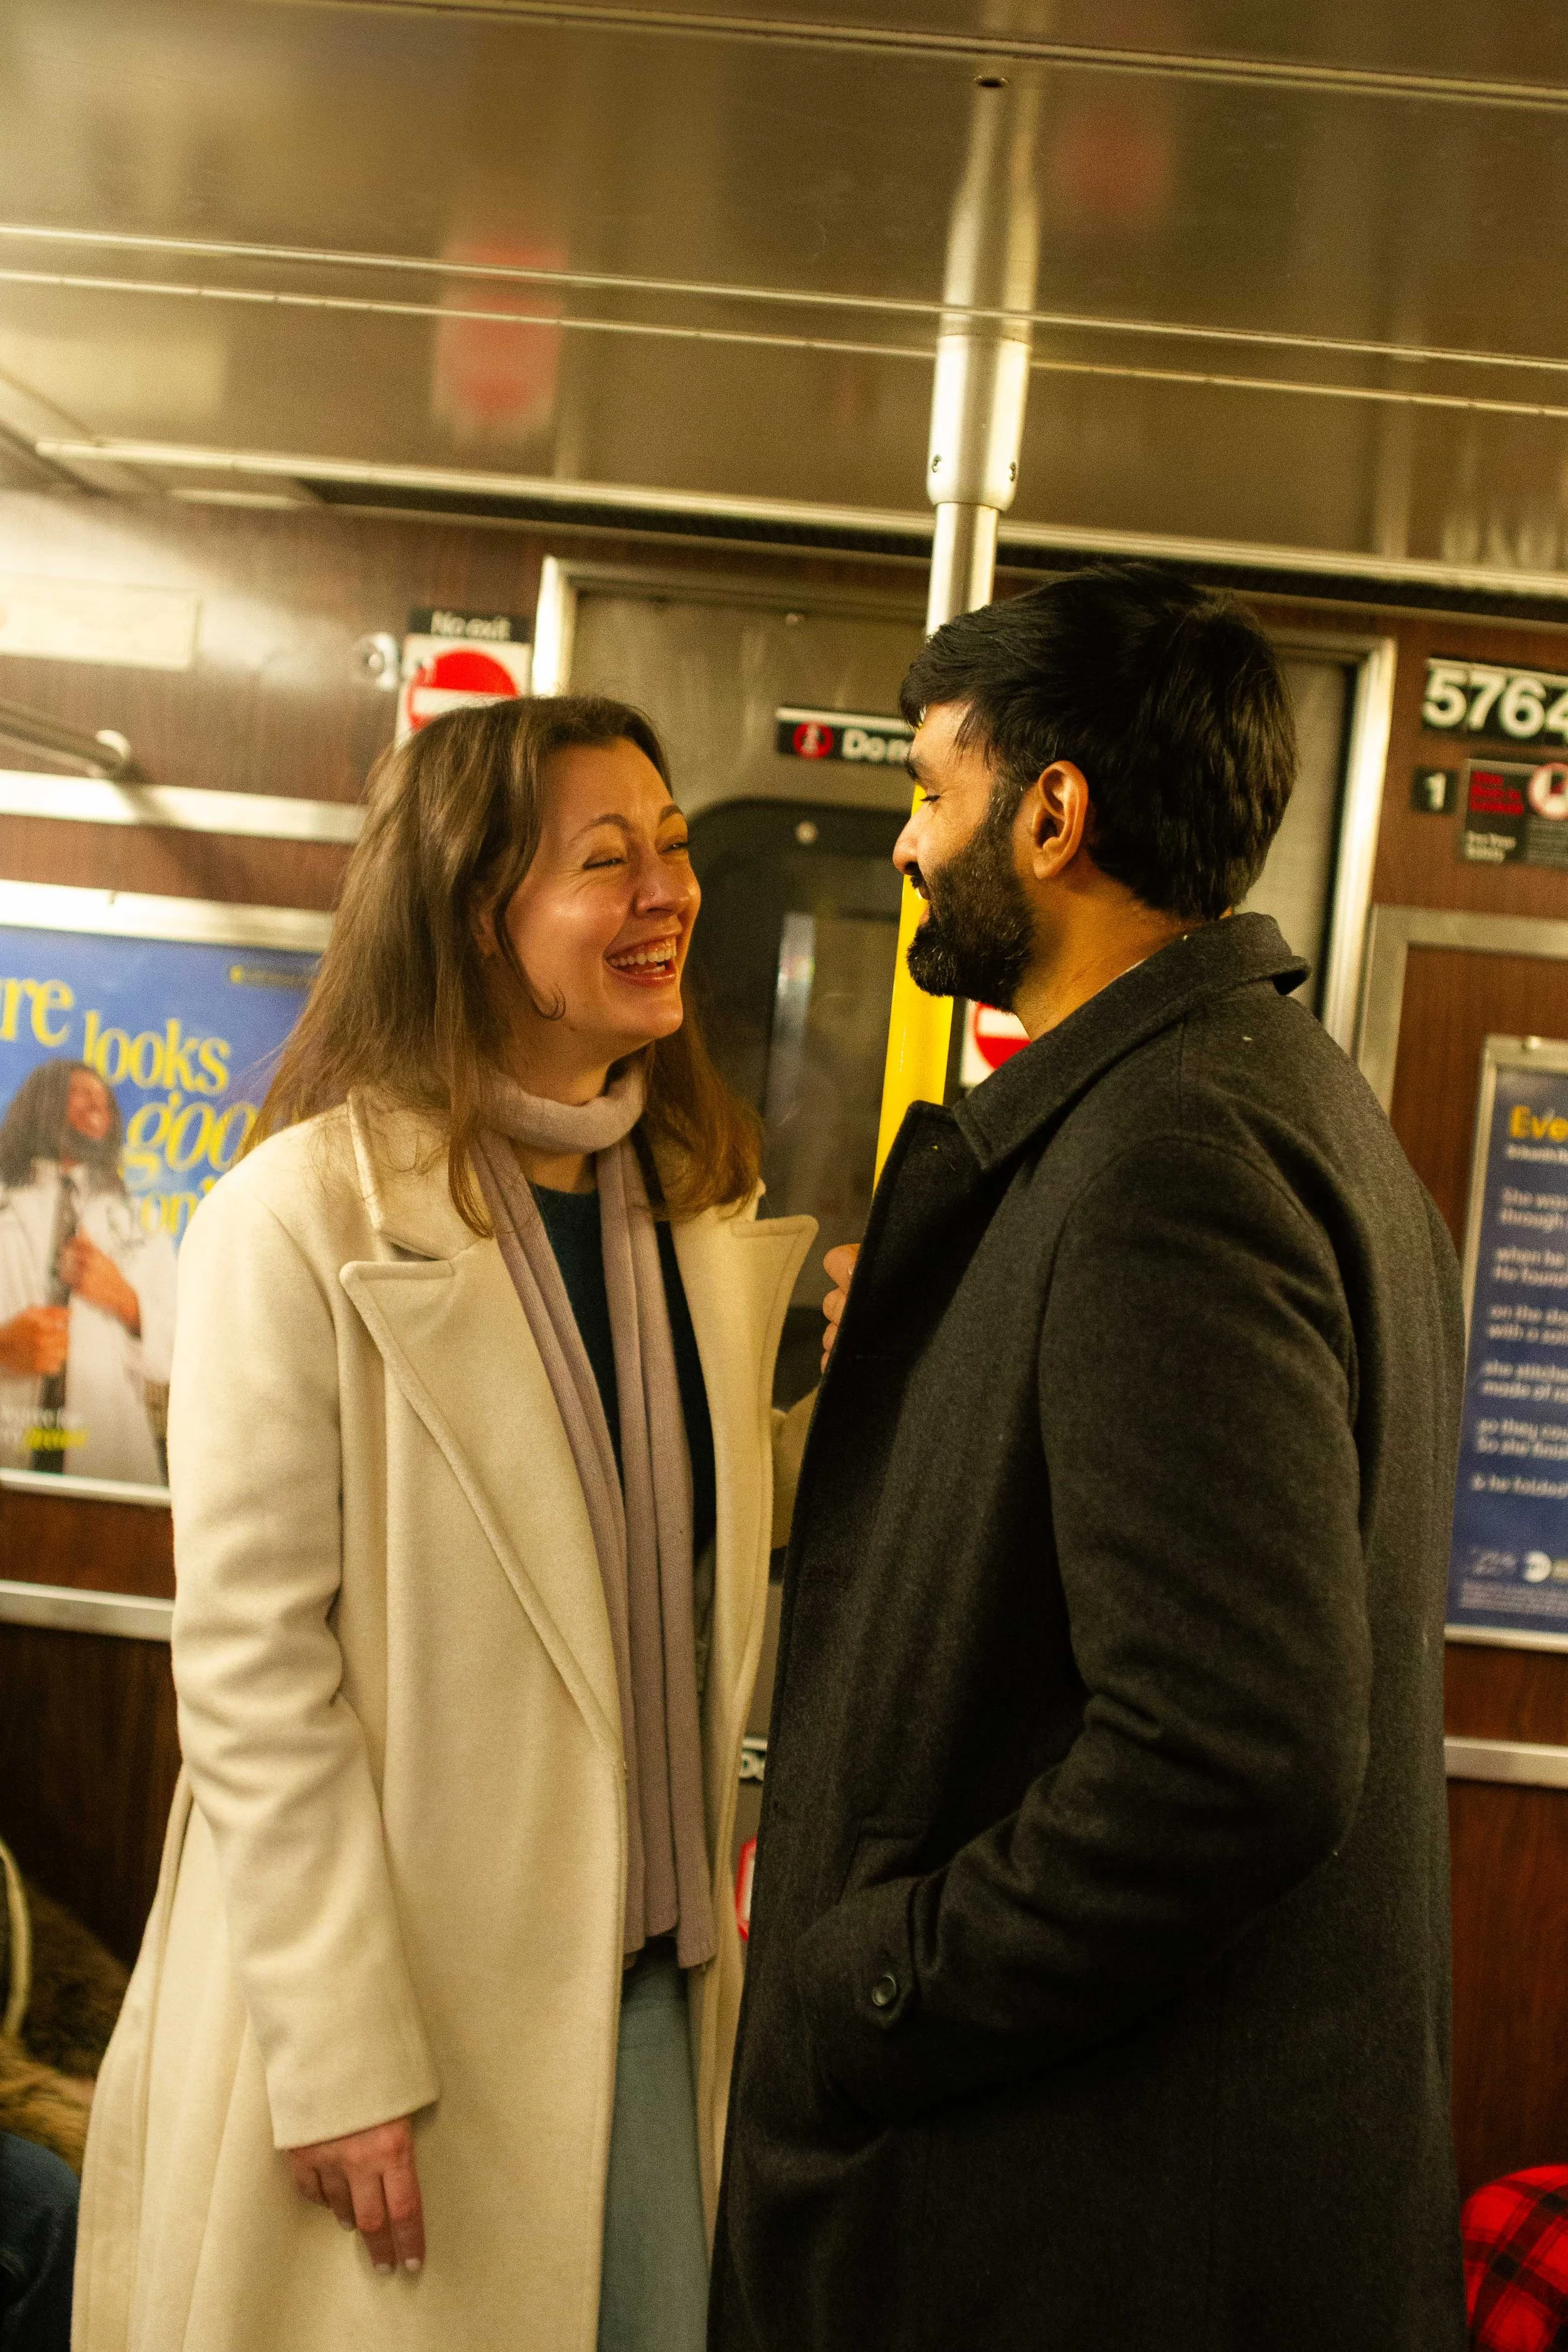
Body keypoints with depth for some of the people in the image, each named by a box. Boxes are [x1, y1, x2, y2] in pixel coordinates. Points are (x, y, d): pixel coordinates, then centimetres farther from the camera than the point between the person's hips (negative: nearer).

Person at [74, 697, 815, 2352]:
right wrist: (337, 2059, -15)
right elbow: (251, 1670, -14)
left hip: (654, 1983, 6)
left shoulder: (703, 1214, 8)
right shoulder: (301, 1218, -13)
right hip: (389, 1990, -5)